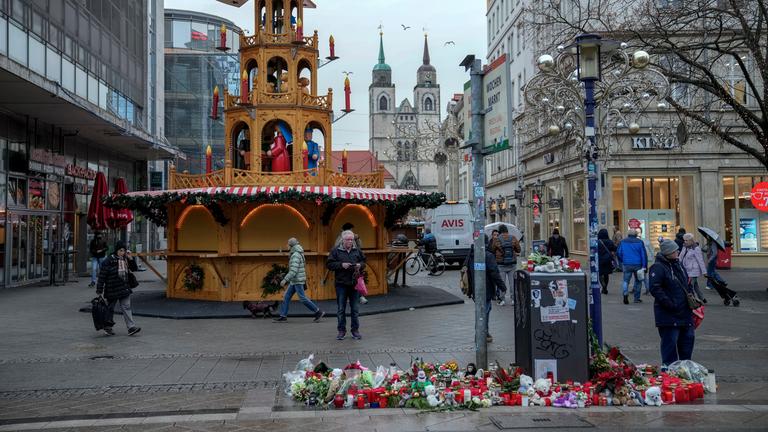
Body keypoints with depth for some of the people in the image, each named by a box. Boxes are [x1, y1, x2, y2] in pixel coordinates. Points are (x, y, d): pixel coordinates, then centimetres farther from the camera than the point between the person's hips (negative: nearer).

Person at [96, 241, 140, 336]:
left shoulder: (125, 259, 6)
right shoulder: (109, 261, -13)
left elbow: (134, 268, 13)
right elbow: (102, 276, -13)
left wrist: (130, 259, -4)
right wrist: (99, 291, -14)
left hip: (124, 289, 5)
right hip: (112, 290, -5)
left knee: (126, 307, 0)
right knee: (110, 308, 9)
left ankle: (131, 327, -4)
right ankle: (107, 327, 25)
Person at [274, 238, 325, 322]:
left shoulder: (296, 255, -19)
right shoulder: (297, 254, 13)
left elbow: (294, 270, -26)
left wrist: (285, 279, -25)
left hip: (297, 281, -10)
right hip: (294, 281, 10)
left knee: (303, 298, -6)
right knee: (286, 297, 9)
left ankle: (318, 312, 0)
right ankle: (283, 316, 11)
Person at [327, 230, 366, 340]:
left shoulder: (357, 250, 7)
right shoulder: (336, 251, -1)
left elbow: (364, 262, 16)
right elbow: (329, 264, -4)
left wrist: (360, 265, -6)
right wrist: (341, 265, -16)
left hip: (354, 283, 2)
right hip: (341, 284, -2)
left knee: (354, 309, 9)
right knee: (341, 309, 3)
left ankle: (355, 330, 17)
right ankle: (341, 331, 13)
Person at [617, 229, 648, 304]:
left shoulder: (623, 242, 5)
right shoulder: (640, 242, 1)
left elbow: (618, 253, 8)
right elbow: (643, 254, -3)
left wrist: (622, 262, 23)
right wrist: (644, 266, -1)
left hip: (627, 264, 1)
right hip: (638, 264, -1)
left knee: (626, 280, 5)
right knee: (638, 281, 12)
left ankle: (625, 293, -20)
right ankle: (637, 298, 14)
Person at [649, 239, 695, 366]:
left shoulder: (677, 264, 13)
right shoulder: (658, 268, -16)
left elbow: (686, 284, 26)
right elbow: (655, 289, -21)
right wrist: (669, 304, -23)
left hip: (684, 312, 9)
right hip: (669, 315, -9)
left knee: (688, 339, 15)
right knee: (670, 342, -3)